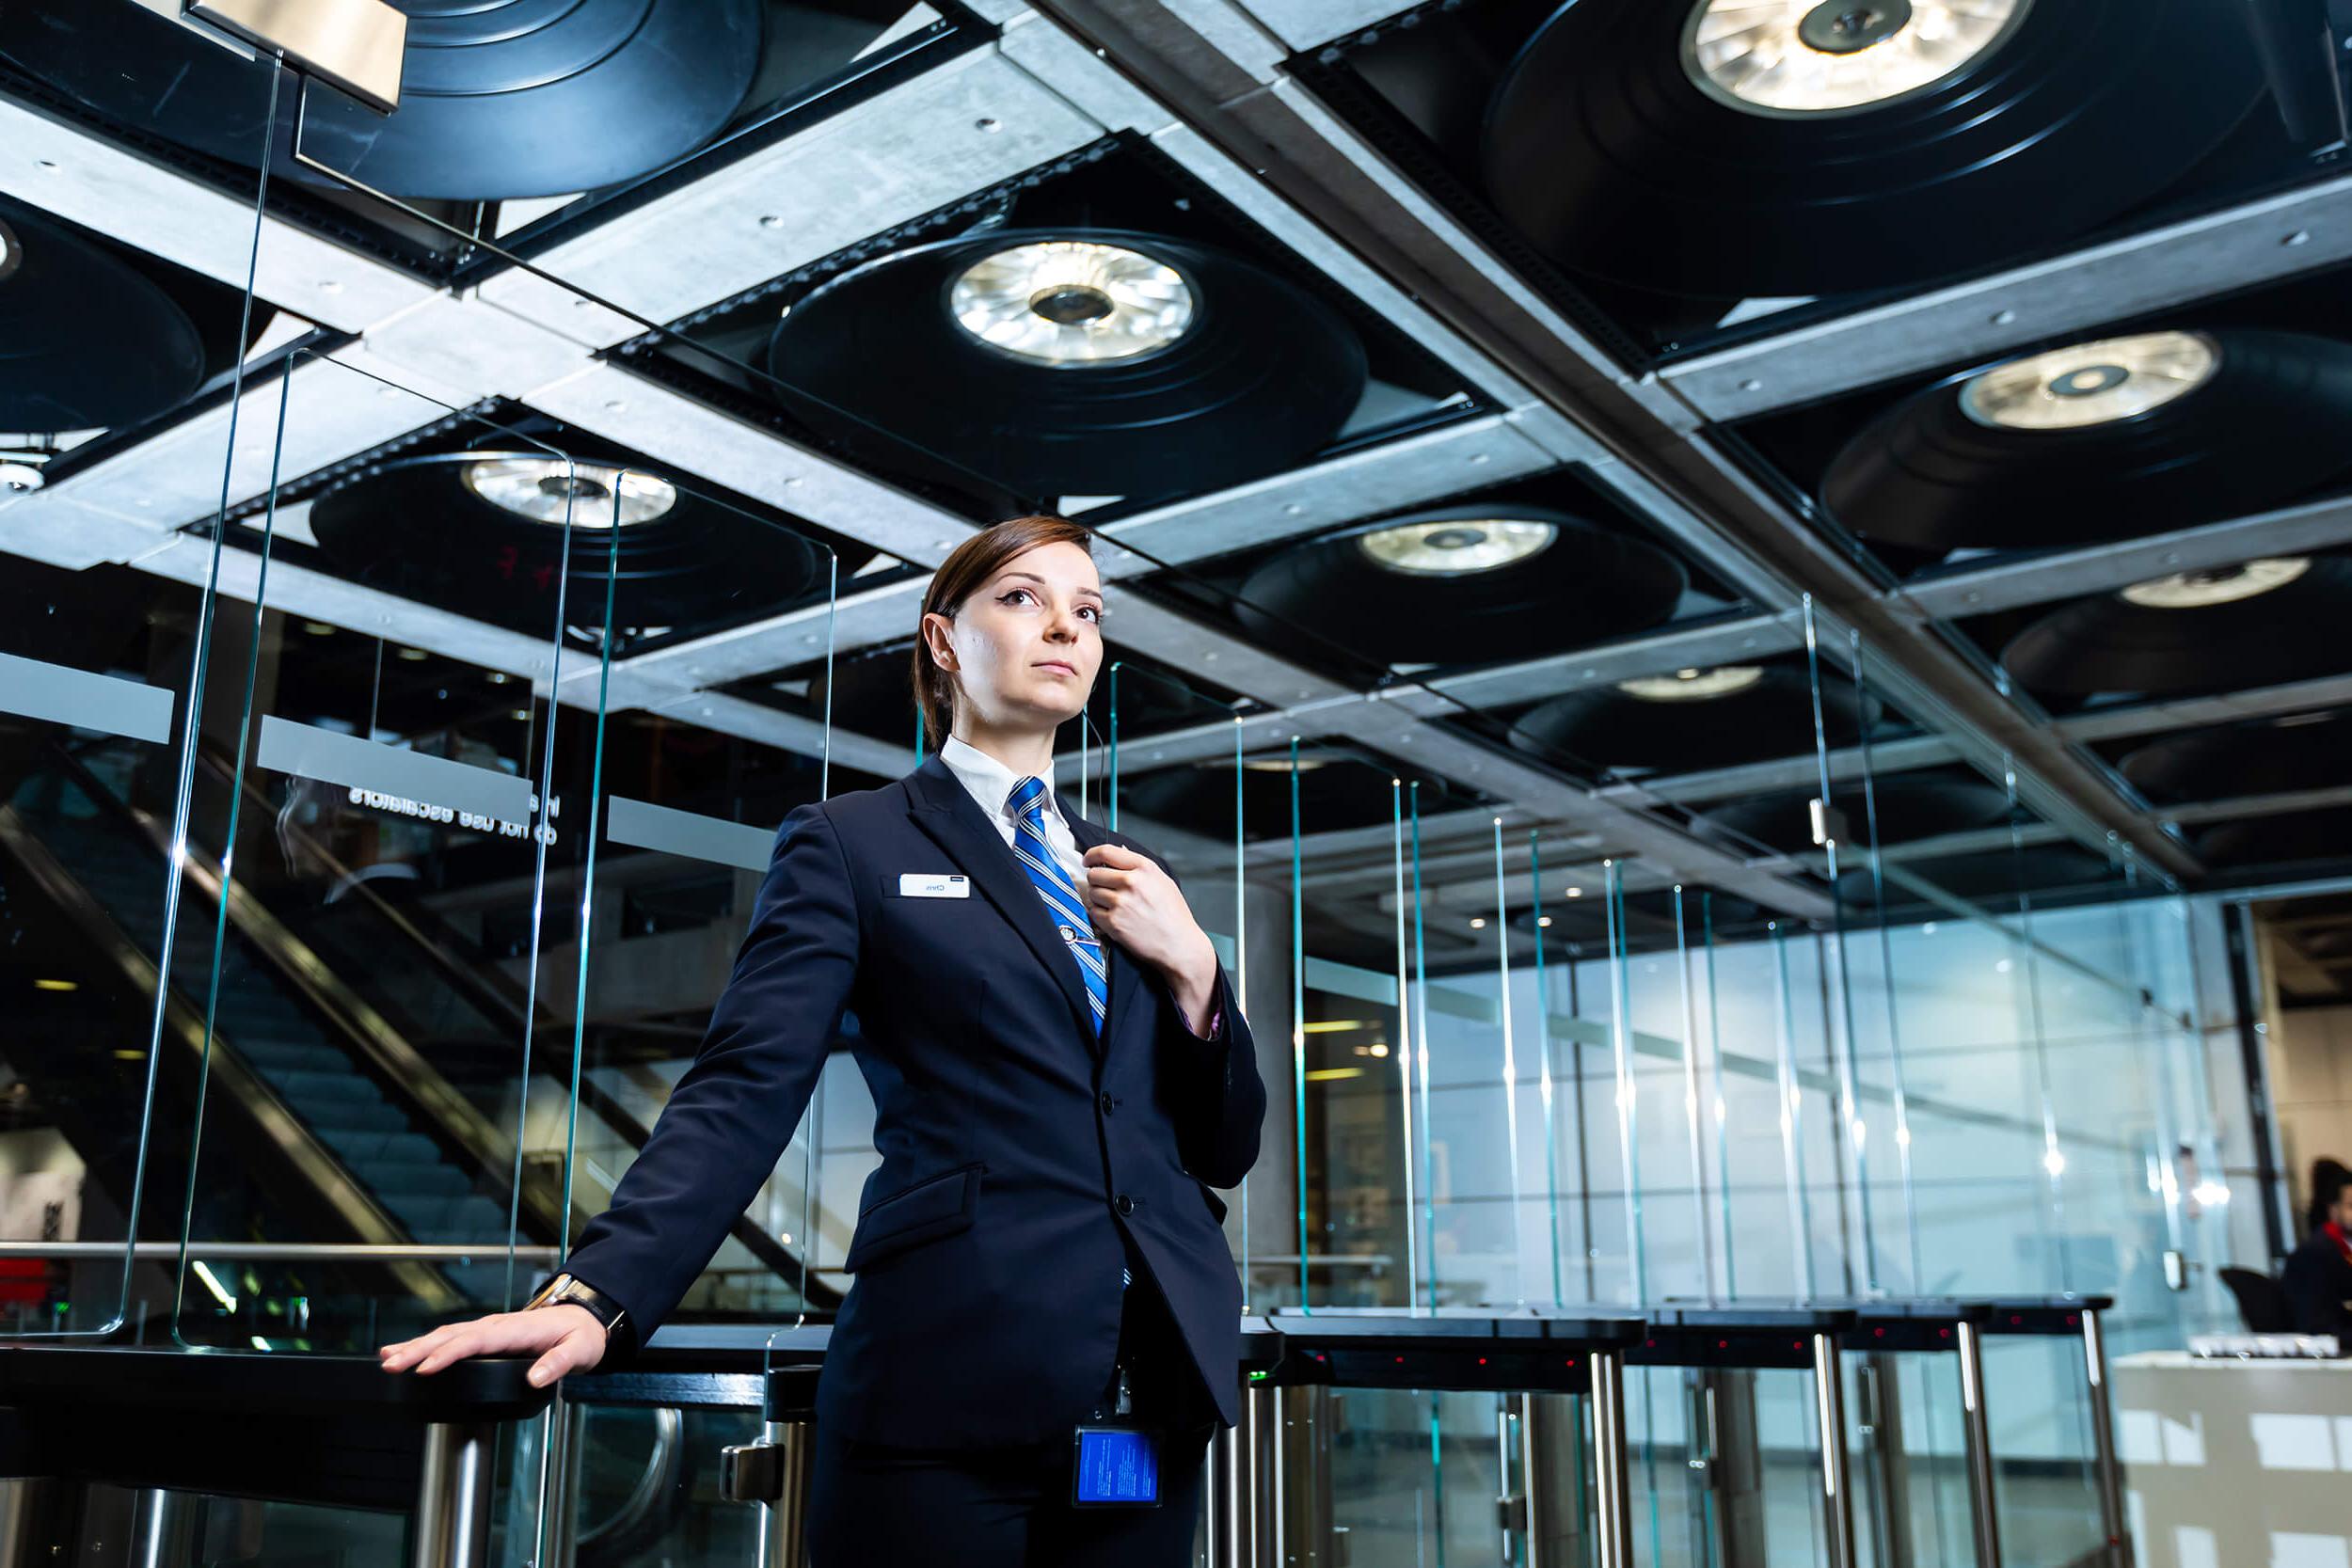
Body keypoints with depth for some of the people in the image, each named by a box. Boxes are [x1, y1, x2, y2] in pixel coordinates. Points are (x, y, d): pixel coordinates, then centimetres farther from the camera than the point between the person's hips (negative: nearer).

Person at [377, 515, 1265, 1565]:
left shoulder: (1130, 878, 17)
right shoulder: (853, 843, 4)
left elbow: (1226, 1150, 15)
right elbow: (744, 1091, -8)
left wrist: (1191, 969, -2)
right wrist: (598, 1292, -22)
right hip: (953, 1389, -5)